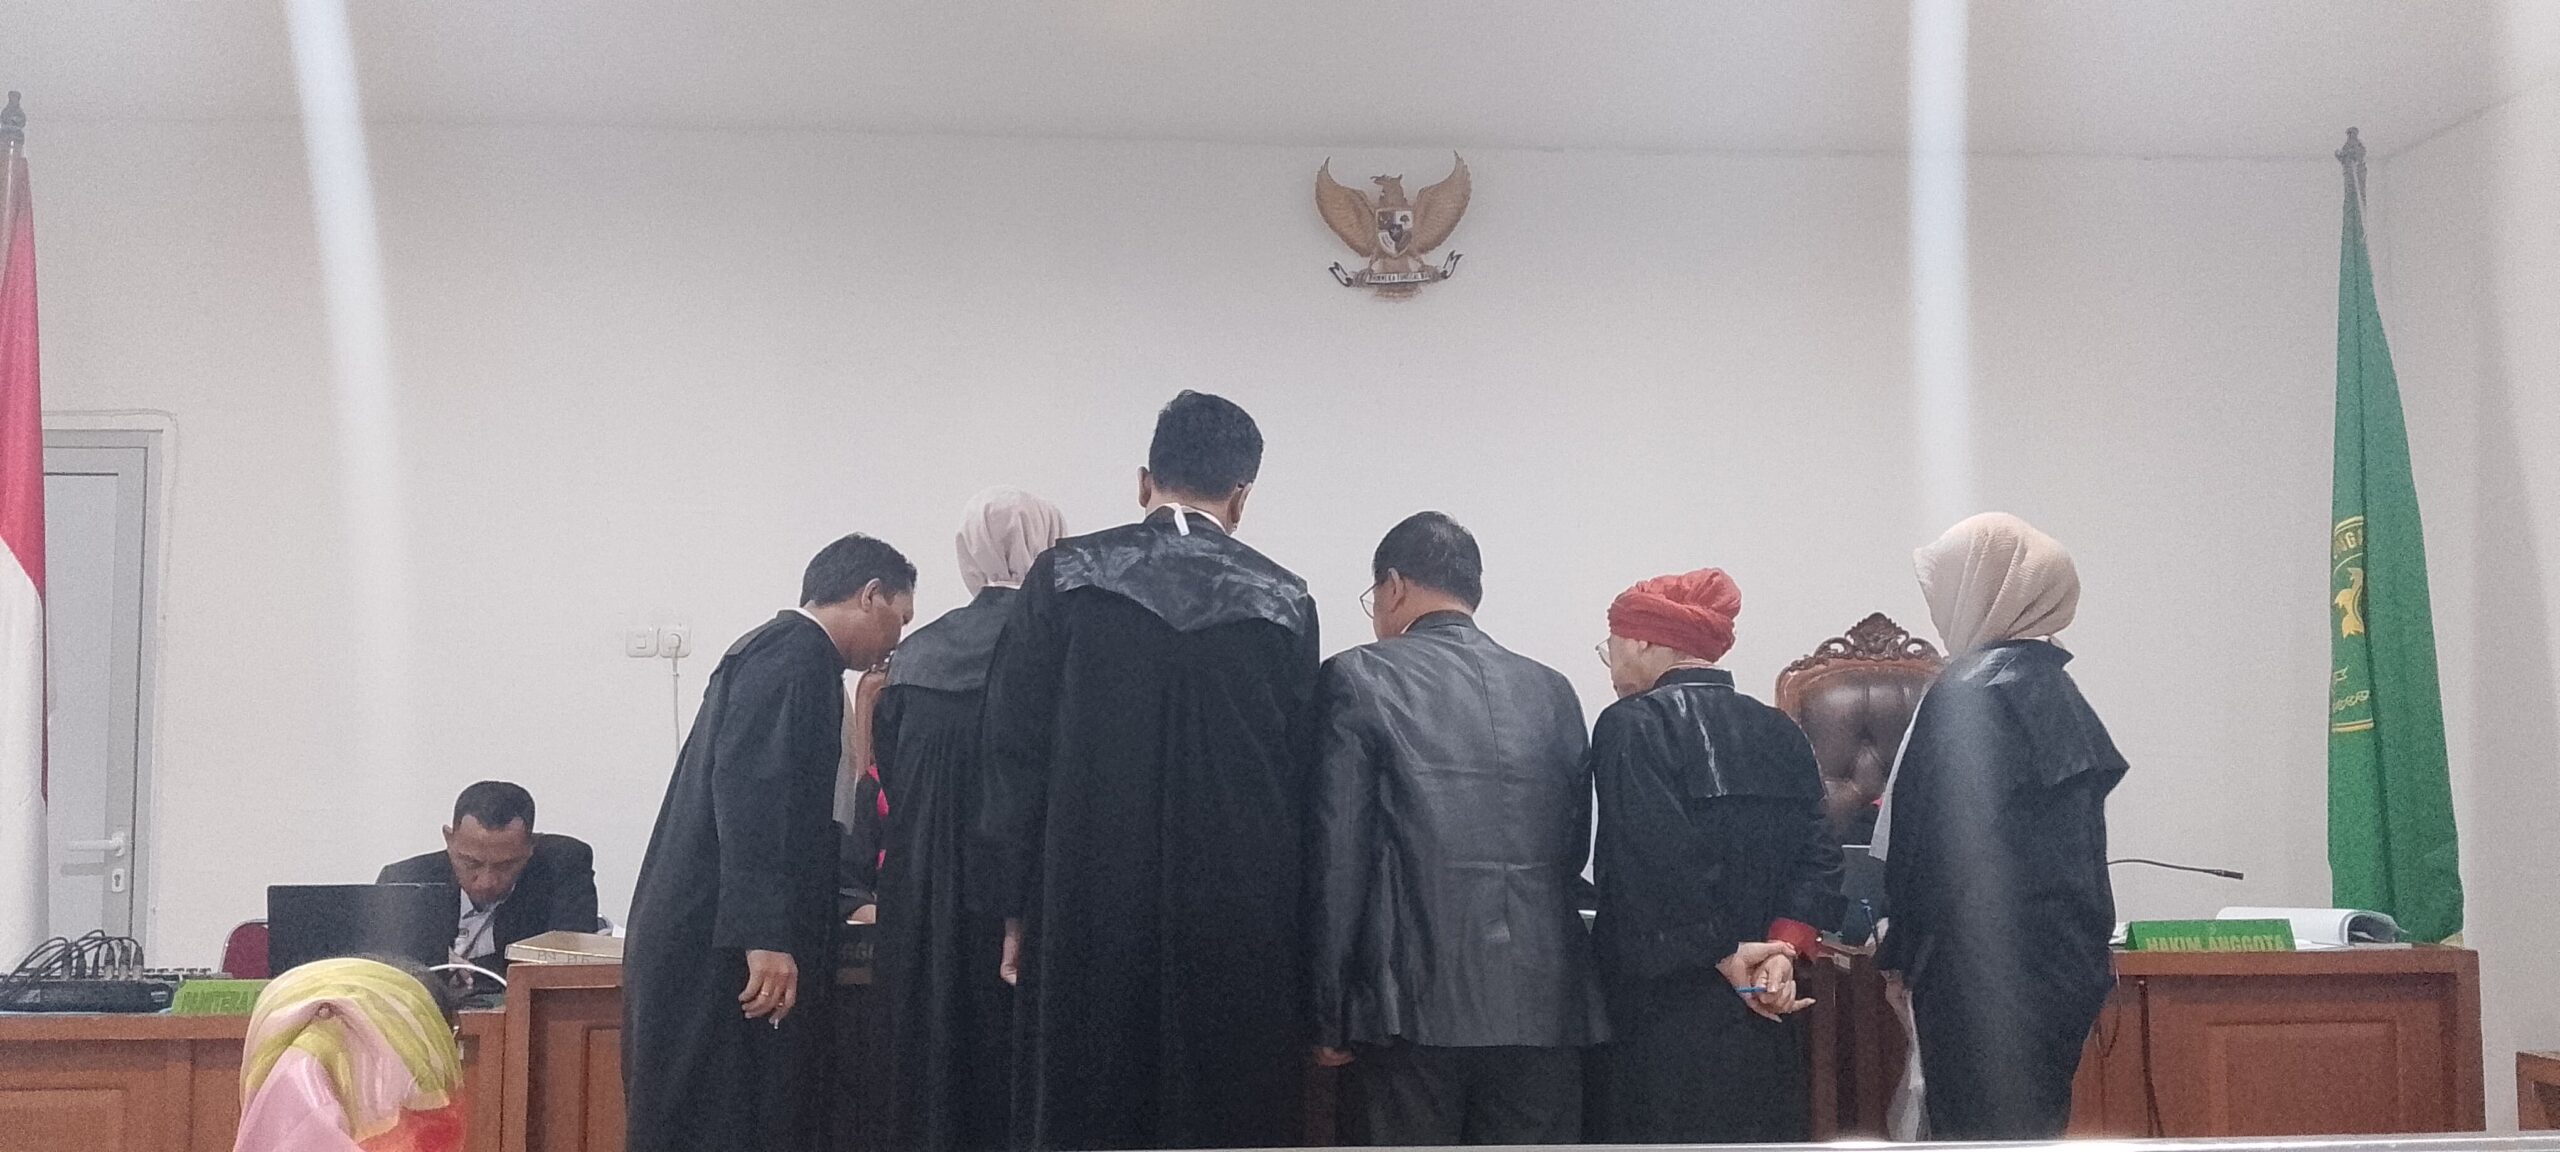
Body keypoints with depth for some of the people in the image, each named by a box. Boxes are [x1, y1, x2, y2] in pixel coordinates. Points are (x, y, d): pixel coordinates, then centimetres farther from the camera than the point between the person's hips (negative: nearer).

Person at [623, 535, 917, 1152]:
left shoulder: (777, 649, 21)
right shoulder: (798, 651, -9)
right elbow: (751, 785, -21)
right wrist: (766, 936, -25)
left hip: (712, 943, 10)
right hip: (723, 946, -10)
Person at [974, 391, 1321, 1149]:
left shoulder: (1064, 578, -1)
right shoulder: (1285, 604, 1)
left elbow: (1014, 752, -1)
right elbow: (1302, 775, 3)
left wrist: (1015, 908, 5)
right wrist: (1298, 933, 10)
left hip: (1088, 913, 0)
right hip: (1240, 923, 0)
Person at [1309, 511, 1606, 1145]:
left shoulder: (1358, 678, -2)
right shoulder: (1552, 690, 11)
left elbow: (1337, 858, -7)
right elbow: (1575, 852, 15)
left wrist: (1327, 1015, -4)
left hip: (1411, 1004, -4)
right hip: (1543, 1005, 4)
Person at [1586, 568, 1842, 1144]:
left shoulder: (1632, 724, -9)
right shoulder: (1780, 733, 11)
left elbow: (1659, 861, -18)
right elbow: (1818, 858, 3)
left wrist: (1726, 952, -10)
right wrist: (1782, 948, -7)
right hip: (1764, 1027, 6)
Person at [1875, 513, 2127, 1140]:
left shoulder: (1972, 694, -15)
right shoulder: (2051, 686, 13)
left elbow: (1945, 843, -18)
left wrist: (1902, 950, -8)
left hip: (1987, 972, -9)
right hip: (2061, 964, 9)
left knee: (1973, 1129, -3)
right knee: (2030, 1128, 14)